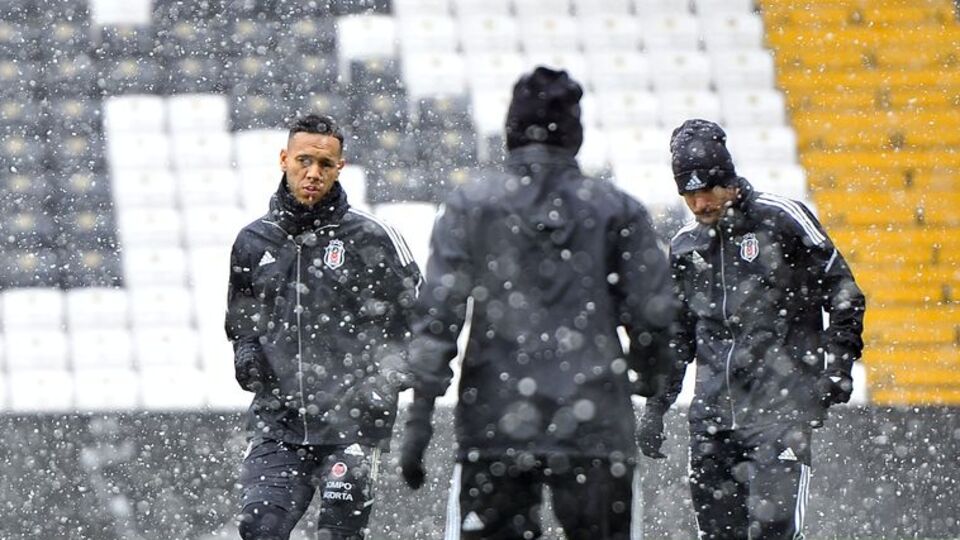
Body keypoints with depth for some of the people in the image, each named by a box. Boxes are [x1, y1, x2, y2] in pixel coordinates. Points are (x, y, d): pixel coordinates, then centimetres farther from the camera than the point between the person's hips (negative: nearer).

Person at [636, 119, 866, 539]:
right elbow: (676, 335, 25)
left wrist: (838, 369, -6)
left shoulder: (781, 220, -1)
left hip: (781, 398, -5)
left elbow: (842, 292, 2)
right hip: (714, 408, 5)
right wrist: (655, 406, 20)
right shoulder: (685, 248, 15)